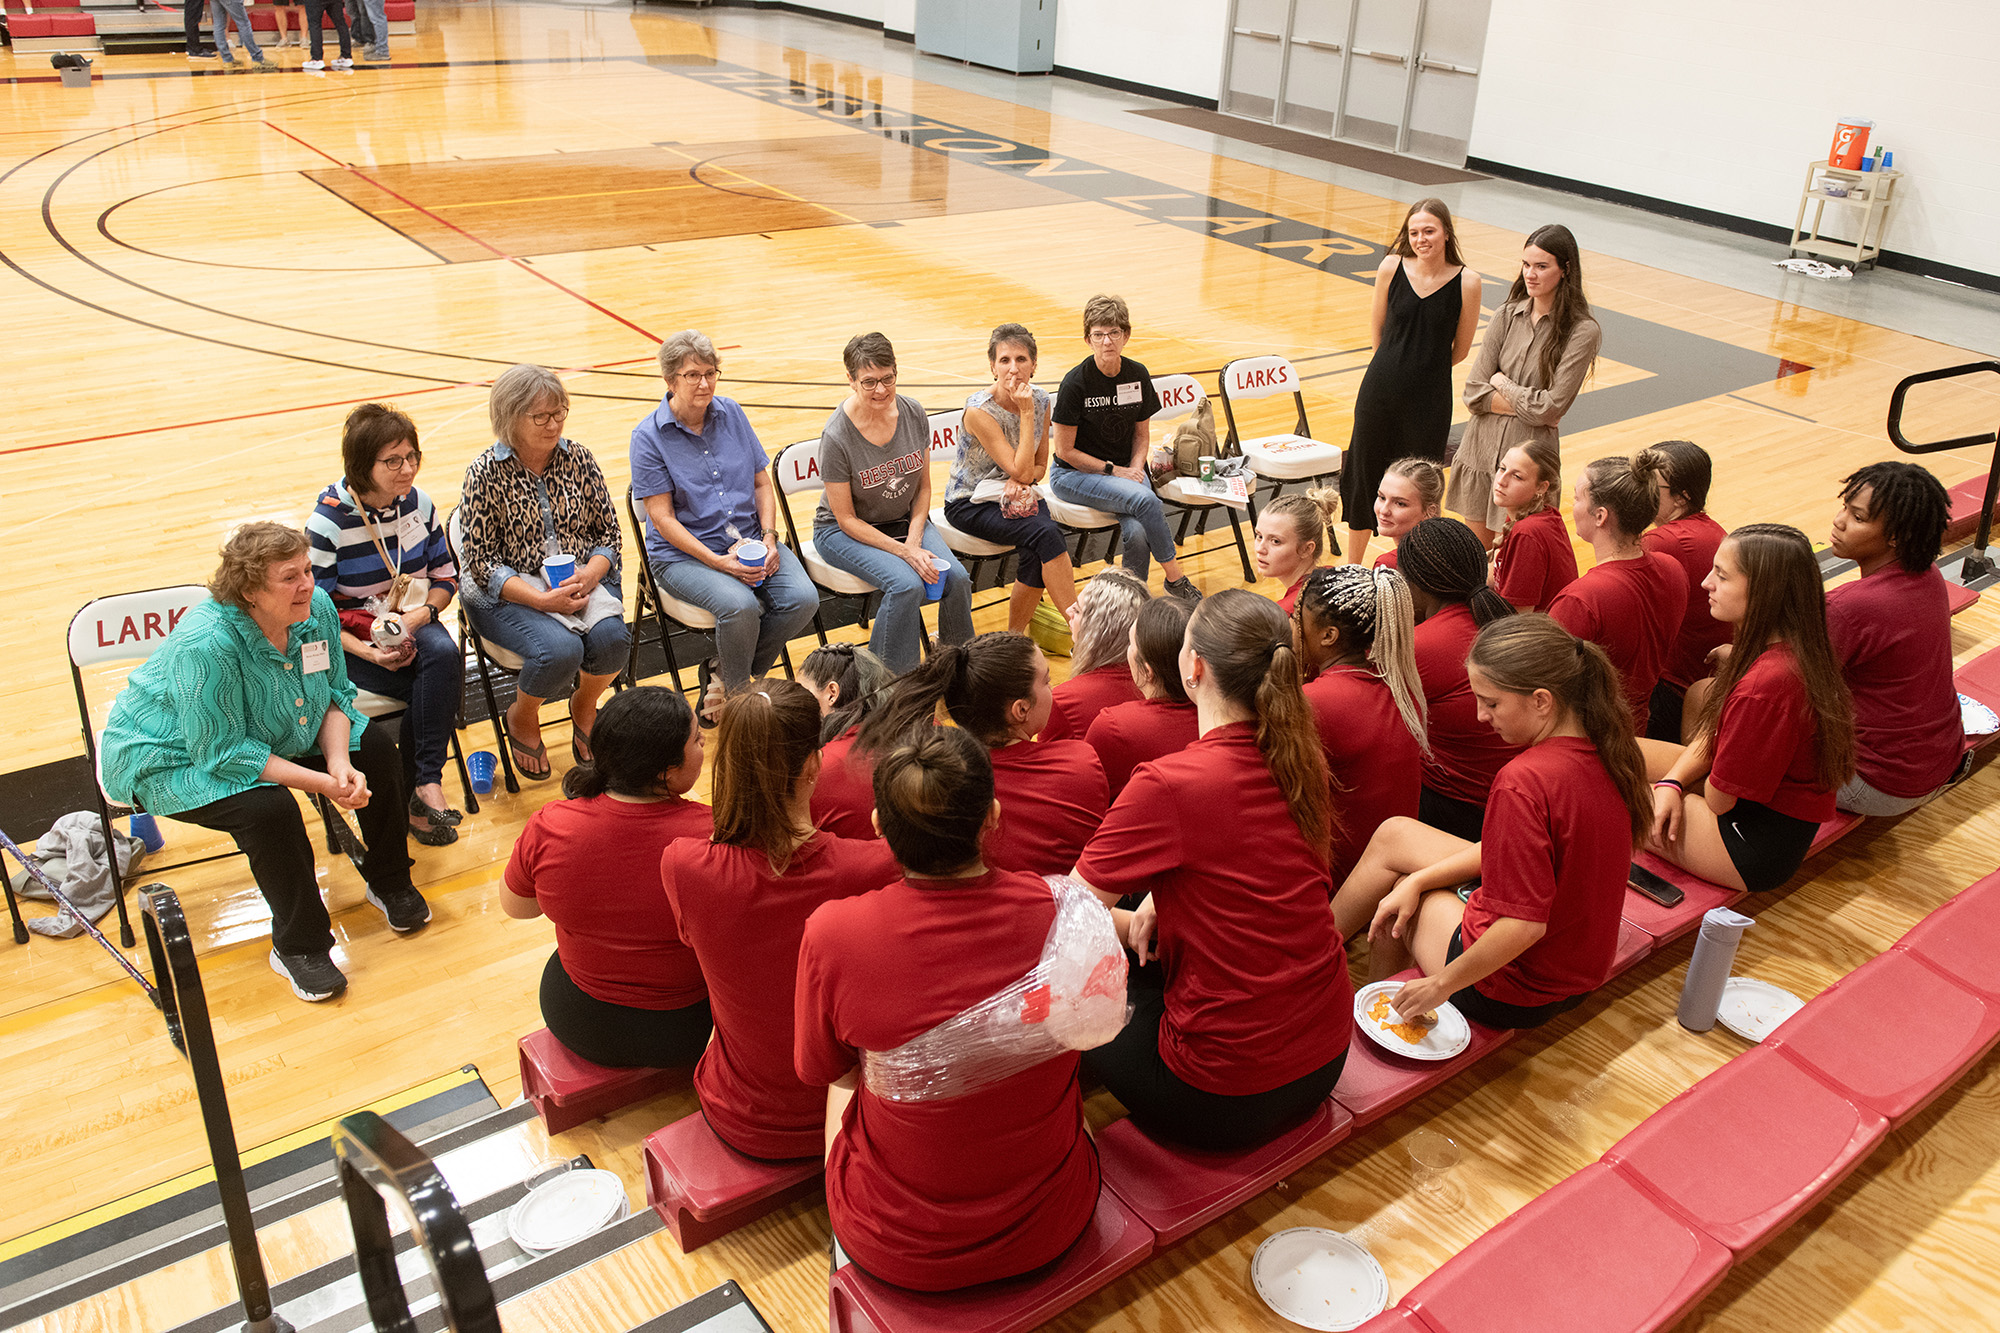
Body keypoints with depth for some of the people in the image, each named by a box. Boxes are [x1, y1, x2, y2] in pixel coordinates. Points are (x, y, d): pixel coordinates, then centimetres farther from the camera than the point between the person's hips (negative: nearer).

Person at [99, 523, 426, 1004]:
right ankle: (298, 947, -11)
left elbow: (334, 695, -5)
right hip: (170, 759, -7)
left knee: (374, 751, -4)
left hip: (276, 737, 7)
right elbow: (225, 754, -32)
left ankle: (389, 884, 18)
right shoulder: (205, 646, -37)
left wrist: (340, 764, -23)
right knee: (269, 808, -32)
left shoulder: (317, 609, -17)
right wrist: (323, 783, -34)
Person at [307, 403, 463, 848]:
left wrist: (420, 615, -13)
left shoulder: (418, 504, -2)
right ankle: (421, 788, -10)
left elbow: (445, 576, 8)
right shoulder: (327, 523, -15)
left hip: (411, 624, 4)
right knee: (437, 683, -27)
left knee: (444, 653, -32)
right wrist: (367, 651, -25)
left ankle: (424, 782, -27)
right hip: (350, 639, -4)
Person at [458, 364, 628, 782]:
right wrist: (541, 599, -22)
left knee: (611, 635, -29)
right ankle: (521, 718, 4)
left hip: (582, 578, 3)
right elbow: (482, 563, -9)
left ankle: (584, 706, 7)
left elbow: (608, 532, 6)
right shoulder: (486, 473, -8)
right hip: (509, 591, -3)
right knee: (560, 649, -32)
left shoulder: (578, 458, 2)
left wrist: (588, 575, -15)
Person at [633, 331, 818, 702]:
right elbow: (662, 518, -10)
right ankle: (738, 692, -5)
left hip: (750, 542, 5)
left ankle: (724, 671, 1)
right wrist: (719, 561, -20)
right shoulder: (648, 436, -7)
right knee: (740, 606, -33)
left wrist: (769, 538, -5)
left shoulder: (731, 414, 8)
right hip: (682, 554, -5)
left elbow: (762, 483, 12)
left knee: (803, 598, -20)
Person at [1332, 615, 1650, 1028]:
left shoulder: (1523, 782, -32)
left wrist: (1440, 984, -19)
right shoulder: (1601, 752, -4)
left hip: (1517, 992, -8)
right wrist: (1417, 879, 5)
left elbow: (1523, 925, -32)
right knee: (1394, 835, 14)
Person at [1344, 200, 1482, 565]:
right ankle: (1351, 569, 29)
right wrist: (1393, 369, 13)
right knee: (1363, 474, 11)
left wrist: (1425, 369, 10)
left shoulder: (1466, 282, -9)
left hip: (1429, 399, -2)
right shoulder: (1392, 267, -4)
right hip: (1380, 391, 2)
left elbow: (1460, 350, 2)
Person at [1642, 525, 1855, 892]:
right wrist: (1671, 782, -7)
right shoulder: (1796, 651, -1)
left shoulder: (1763, 686, -32)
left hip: (1756, 847, -9)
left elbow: (1719, 799, -22)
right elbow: (1717, 733, 8)